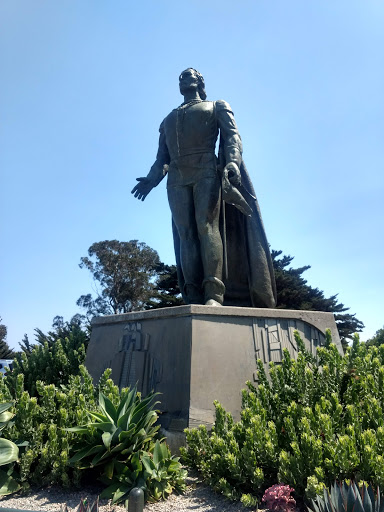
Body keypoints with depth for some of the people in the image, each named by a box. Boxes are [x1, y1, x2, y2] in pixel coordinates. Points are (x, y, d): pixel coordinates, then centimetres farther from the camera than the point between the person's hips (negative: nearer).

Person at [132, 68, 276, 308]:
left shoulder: (217, 106, 24)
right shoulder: (168, 120, 34)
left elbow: (232, 136, 6)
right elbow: (162, 156, 25)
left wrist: (232, 162, -15)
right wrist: (152, 178, 4)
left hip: (206, 172, -3)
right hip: (176, 178, 3)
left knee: (206, 225, -21)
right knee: (185, 234, -11)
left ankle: (214, 294, -25)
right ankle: (193, 299, -15)